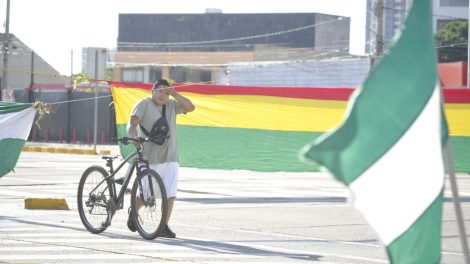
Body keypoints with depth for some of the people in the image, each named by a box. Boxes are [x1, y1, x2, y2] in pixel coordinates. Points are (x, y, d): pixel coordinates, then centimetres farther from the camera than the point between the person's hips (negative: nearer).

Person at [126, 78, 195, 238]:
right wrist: (133, 136, -34)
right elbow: (132, 122, -13)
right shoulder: (144, 104, -1)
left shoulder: (171, 105, 12)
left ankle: (163, 227, 2)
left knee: (170, 194, -4)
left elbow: (190, 107, -1)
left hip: (170, 157, 4)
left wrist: (174, 93, -10)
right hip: (149, 157, -4)